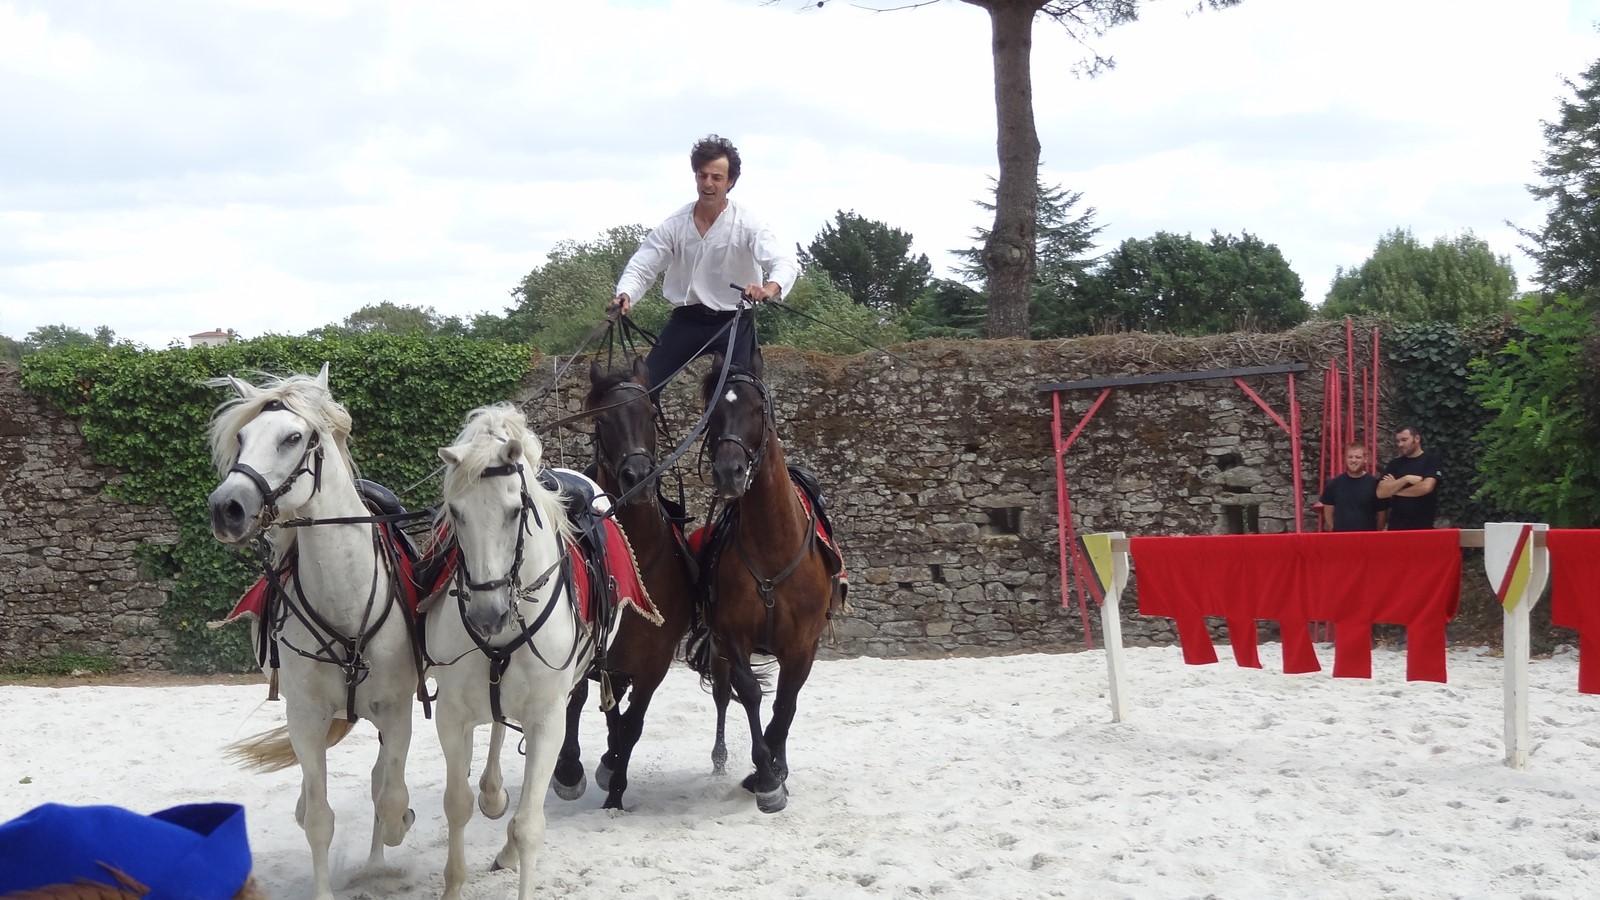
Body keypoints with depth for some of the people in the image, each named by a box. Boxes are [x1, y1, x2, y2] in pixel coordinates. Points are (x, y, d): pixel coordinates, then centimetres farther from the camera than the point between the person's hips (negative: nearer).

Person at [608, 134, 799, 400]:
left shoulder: (747, 224, -13)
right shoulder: (674, 225, -4)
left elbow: (785, 262, -24)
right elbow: (642, 267, -4)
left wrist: (771, 287, -49)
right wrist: (625, 295, -27)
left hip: (733, 321, -3)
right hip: (686, 320, 3)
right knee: (644, 383, -3)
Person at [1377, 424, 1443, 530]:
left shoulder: (1432, 459, -1)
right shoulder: (1395, 463, 9)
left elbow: (1426, 487, -16)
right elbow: (1381, 493, -2)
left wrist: (1394, 490, -4)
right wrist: (1406, 479, -14)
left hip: (1424, 524, -3)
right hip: (1397, 523, 3)